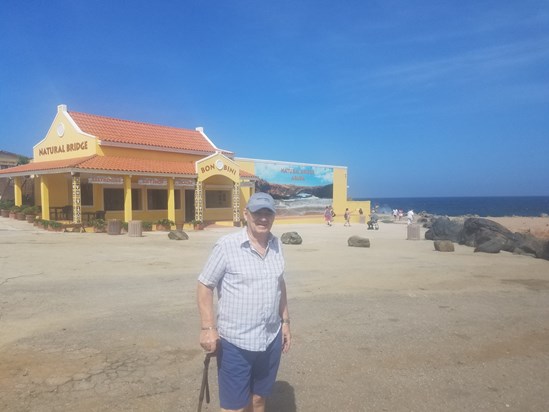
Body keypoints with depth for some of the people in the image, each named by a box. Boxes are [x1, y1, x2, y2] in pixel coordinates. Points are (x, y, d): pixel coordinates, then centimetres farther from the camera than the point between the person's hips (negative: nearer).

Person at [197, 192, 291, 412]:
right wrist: (207, 327, -16)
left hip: (271, 340, 5)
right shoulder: (226, 245, -14)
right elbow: (204, 285, -9)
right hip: (235, 342, -5)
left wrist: (285, 321, 13)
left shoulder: (277, 245, 3)